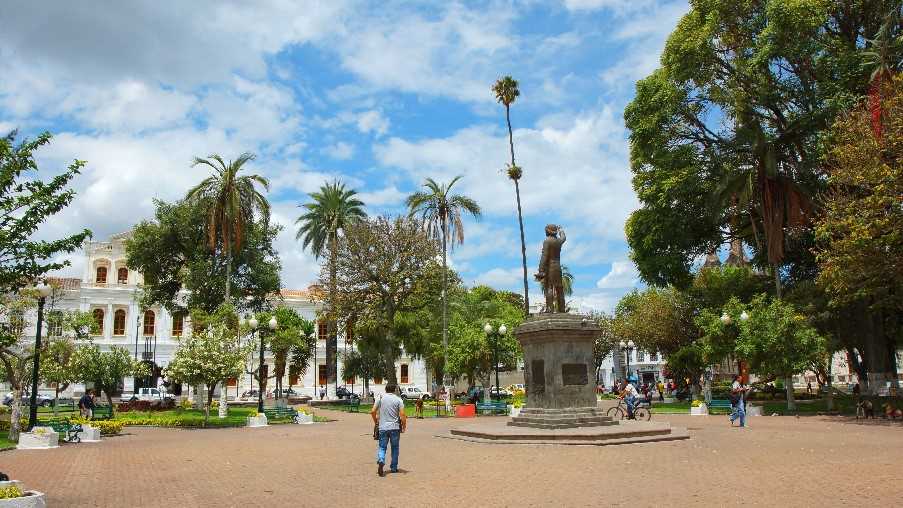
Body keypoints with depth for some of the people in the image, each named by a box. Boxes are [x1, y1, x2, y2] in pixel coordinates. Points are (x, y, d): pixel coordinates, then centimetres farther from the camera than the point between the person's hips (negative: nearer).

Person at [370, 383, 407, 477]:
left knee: (382, 447, 6)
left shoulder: (381, 398, 3)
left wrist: (376, 422, 14)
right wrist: (404, 426, 1)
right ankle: (394, 468, 18)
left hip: (383, 427, 1)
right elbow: (402, 414, -10)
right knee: (395, 448, 12)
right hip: (395, 427, -1)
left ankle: (381, 461, -21)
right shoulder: (398, 399, -2)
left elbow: (373, 411, 0)